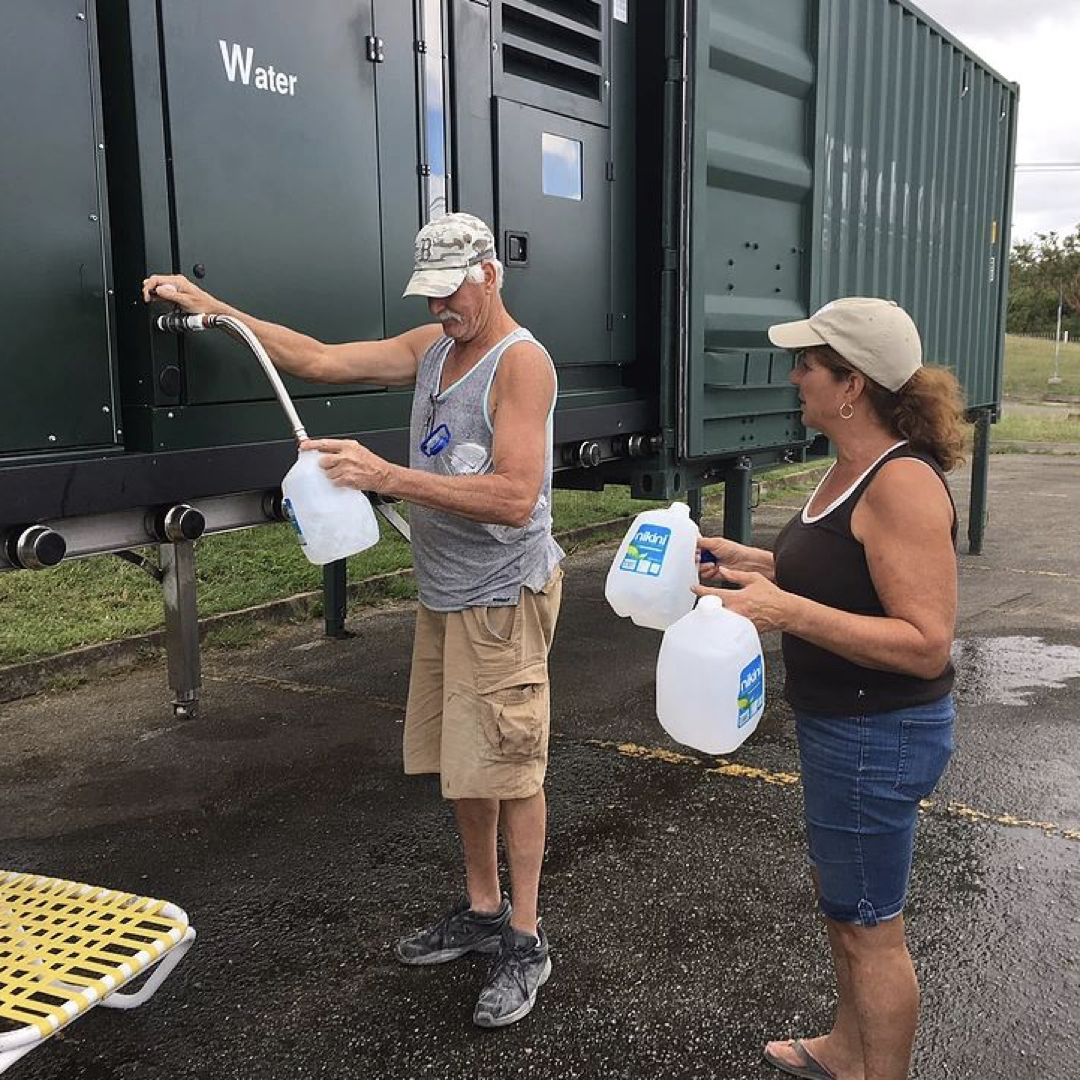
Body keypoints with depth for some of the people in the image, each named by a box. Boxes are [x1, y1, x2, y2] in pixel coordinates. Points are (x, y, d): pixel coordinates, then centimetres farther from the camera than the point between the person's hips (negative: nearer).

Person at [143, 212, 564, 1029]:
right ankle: (481, 912, 30)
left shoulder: (521, 361, -15)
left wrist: (386, 477, -31)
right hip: (443, 597, 8)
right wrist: (213, 309, 3)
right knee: (460, 765, 15)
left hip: (503, 601, -8)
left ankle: (525, 940, 14)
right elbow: (320, 360, 8)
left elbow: (516, 498, -26)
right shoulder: (431, 348, 9)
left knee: (509, 769, -1)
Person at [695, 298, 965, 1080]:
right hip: (842, 724, 10)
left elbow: (926, 643, -28)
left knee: (869, 926, 8)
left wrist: (787, 611, -35)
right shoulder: (856, 465, 5)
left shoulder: (904, 483, -25)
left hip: (880, 736, -10)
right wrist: (754, 562, 7)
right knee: (840, 896, 26)